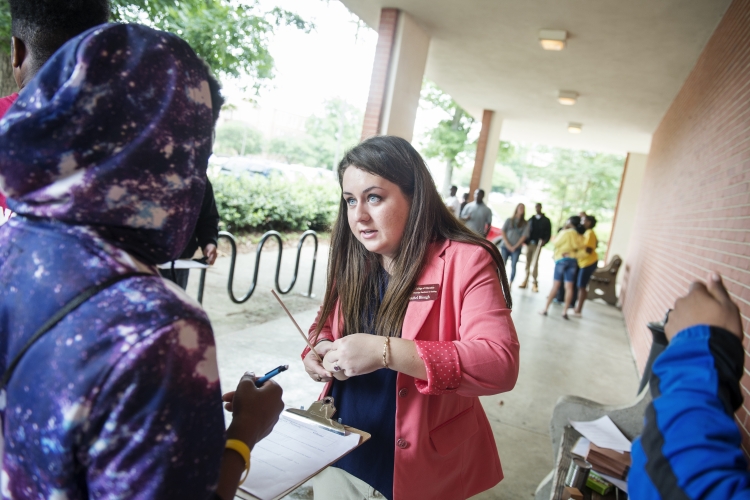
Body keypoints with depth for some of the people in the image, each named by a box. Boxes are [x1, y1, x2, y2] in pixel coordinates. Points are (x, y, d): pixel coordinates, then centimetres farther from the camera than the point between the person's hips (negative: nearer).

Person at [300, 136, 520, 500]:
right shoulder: (353, 259, 0)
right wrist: (320, 348, -12)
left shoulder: (466, 262, -18)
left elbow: (501, 364, -27)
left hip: (418, 468, -4)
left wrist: (385, 352, -35)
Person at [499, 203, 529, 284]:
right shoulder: (509, 220, 8)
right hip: (505, 246, 0)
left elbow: (524, 236, 2)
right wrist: (508, 244, -7)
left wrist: (515, 246, -8)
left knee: (513, 266, -7)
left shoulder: (525, 223, 8)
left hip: (516, 248, 0)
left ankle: (510, 285, -3)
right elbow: (503, 232, 4)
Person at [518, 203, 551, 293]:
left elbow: (548, 234, 4)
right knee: (527, 263, 6)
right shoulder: (531, 219, 14)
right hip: (529, 243, 3)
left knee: (535, 263, -10)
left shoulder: (546, 221, 7)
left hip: (538, 244, -3)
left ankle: (534, 283, -7)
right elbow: (526, 230, 11)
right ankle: (525, 281, 12)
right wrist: (526, 241, -4)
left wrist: (543, 241, -12)